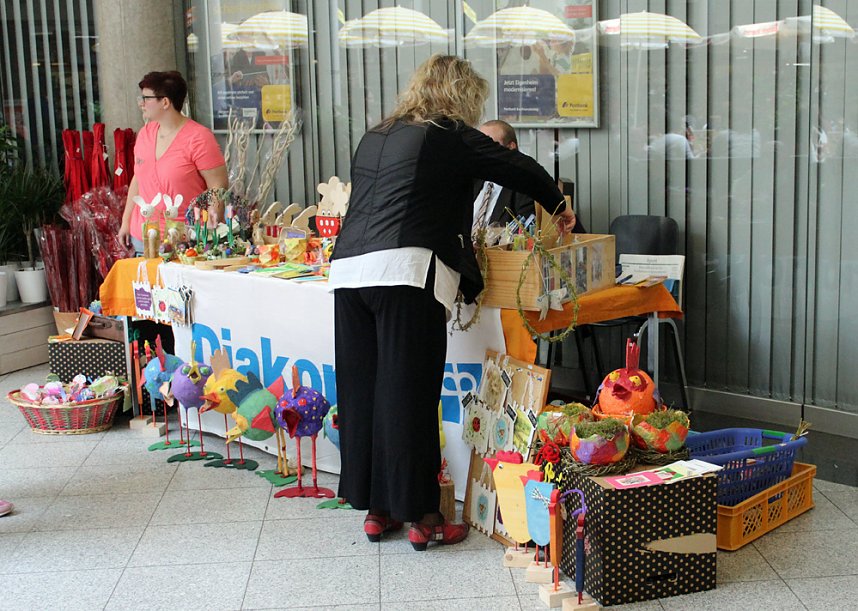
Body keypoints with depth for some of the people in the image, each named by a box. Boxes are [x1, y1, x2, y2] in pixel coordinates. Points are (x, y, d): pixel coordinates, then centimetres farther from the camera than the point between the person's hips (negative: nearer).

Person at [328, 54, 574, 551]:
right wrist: (558, 206, 27)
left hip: (348, 270, 7)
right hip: (405, 272, -7)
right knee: (409, 394, -2)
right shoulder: (450, 136, 3)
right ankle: (423, 518, 6)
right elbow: (521, 170, 8)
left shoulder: (375, 138, 23)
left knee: (361, 391, 10)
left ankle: (376, 509, 20)